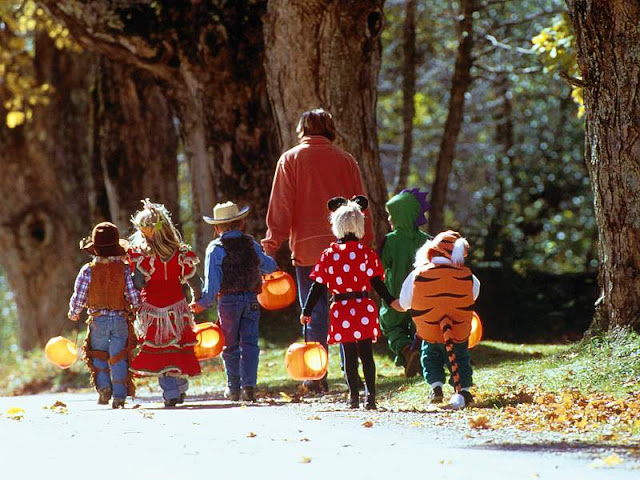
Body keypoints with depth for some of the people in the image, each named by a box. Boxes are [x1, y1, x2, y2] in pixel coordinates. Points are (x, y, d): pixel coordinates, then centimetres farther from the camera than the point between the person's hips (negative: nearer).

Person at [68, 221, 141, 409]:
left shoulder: (88, 271, -8)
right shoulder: (125, 270, -6)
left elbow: (78, 298, -5)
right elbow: (134, 296, -7)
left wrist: (73, 313, 14)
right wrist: (137, 309, 14)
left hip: (97, 320, 0)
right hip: (120, 319, 0)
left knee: (98, 355, 19)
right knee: (118, 358, 6)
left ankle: (103, 386, 2)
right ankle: (119, 396, 3)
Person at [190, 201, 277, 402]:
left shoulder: (215, 249, -6)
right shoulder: (251, 245, 5)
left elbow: (213, 281, -12)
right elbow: (269, 266, 21)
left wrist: (203, 302, -6)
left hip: (228, 301, -2)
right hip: (251, 299, 2)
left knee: (231, 345, 10)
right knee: (249, 342, 2)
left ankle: (233, 388, 16)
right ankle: (249, 385, -10)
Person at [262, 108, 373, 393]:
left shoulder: (290, 160, 3)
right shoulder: (345, 160, 8)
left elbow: (280, 207, -2)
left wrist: (272, 244, -2)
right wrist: (365, 244, 14)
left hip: (307, 248, -1)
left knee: (315, 314, 3)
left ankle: (317, 376, -1)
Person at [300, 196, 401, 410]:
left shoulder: (329, 255, -2)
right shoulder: (367, 253, -3)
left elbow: (318, 286, -1)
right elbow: (376, 282, -3)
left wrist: (307, 311, 5)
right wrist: (391, 301, 5)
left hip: (341, 311, 0)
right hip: (365, 308, 0)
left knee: (349, 354, 6)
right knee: (366, 352, 6)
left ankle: (354, 396, 3)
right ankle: (370, 395, 1)